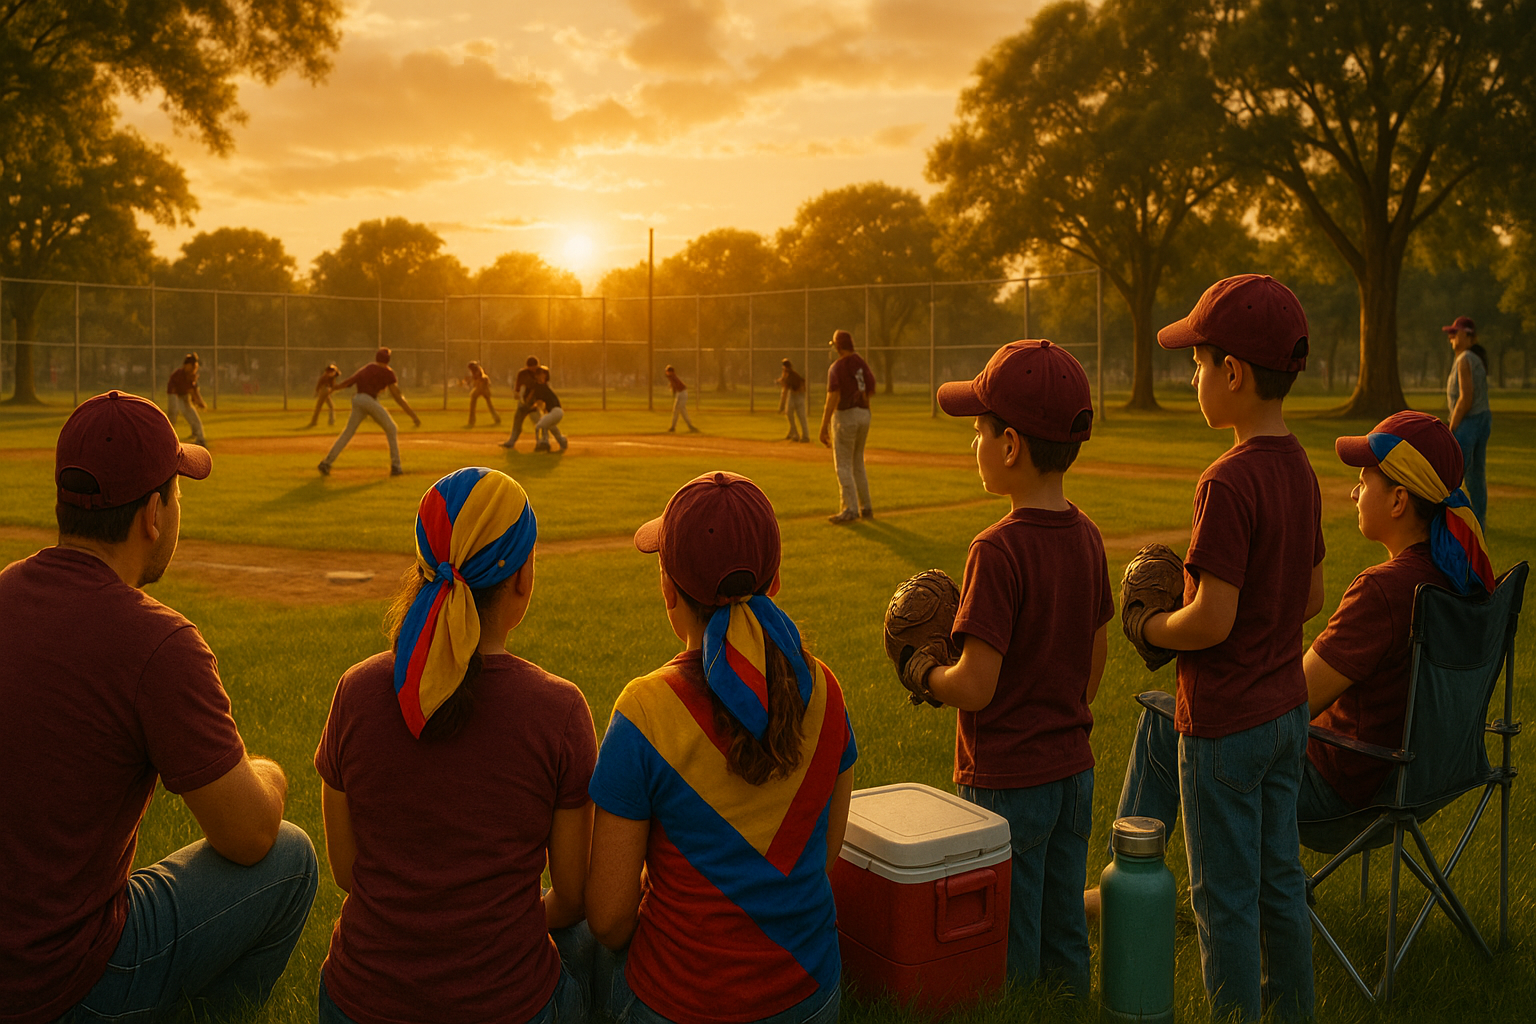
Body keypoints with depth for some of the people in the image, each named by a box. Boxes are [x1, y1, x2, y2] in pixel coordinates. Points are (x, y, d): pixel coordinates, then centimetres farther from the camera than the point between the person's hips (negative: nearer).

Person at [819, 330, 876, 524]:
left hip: (845, 416, -7)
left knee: (843, 465, -4)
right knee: (857, 464, 17)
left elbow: (833, 398, -21)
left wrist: (824, 428, -21)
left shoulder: (837, 367, -14)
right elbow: (871, 391, 15)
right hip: (864, 415, 7)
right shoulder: (862, 364, 8)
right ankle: (866, 508, 19)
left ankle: (850, 509, -10)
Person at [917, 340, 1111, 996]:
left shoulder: (999, 551, -23)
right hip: (1074, 769, 8)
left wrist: (924, 675, -5)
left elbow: (975, 687, -24)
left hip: (1007, 782, -7)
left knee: (1011, 963, 8)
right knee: (1066, 945, 21)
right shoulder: (1087, 537, 1)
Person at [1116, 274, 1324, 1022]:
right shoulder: (1299, 469, 3)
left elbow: (1212, 620, -24)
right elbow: (1312, 598, 11)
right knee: (1280, 879, 20)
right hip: (1287, 707, 9)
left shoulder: (1229, 483, -23)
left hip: (1225, 722, -8)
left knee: (1225, 897, 6)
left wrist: (1149, 628, -7)